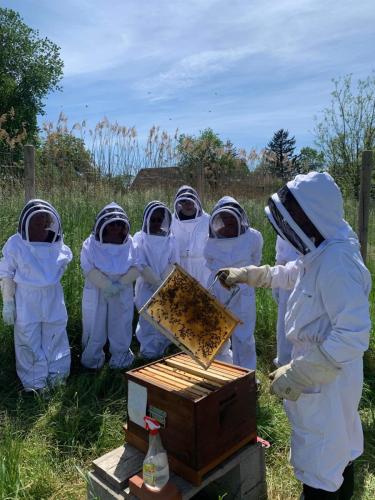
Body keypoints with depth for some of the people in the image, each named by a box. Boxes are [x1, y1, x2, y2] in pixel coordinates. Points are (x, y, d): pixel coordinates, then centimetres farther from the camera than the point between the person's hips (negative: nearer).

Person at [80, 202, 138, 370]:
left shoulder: (129, 243, -1)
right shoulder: (91, 243, -7)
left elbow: (135, 268, -4)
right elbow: (89, 269, -13)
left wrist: (120, 284, -18)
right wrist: (107, 285, -21)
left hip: (122, 294, 2)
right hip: (96, 293, -1)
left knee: (121, 327, 12)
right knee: (95, 328, 9)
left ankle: (120, 358, 31)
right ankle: (92, 360, 29)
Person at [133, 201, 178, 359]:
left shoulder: (170, 238, 4)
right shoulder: (139, 238, -3)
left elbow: (174, 263, 0)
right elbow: (141, 265, -10)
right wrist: (158, 283, -13)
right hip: (146, 287, -2)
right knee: (149, 321, -1)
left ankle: (160, 351, 22)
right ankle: (149, 354, 15)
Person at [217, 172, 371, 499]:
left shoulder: (337, 262, -31)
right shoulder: (322, 252, 1)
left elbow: (353, 336, -34)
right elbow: (290, 274, 20)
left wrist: (296, 374, -31)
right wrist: (245, 275, 20)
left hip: (326, 375, -10)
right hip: (323, 366, 10)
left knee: (319, 462, 10)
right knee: (340, 446, 30)